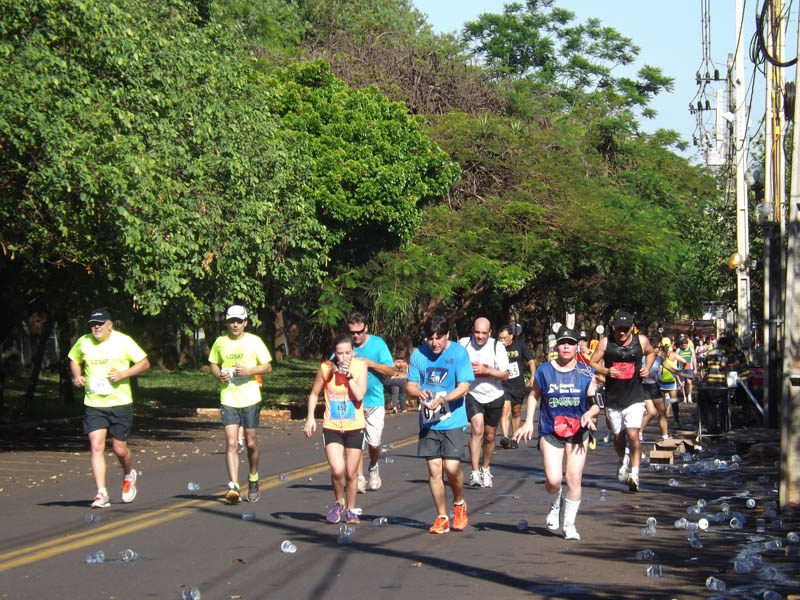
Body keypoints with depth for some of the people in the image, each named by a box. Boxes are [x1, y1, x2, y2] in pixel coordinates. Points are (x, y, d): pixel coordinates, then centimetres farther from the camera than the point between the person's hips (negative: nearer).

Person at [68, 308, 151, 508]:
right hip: (93, 405, 2)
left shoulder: (123, 341, -4)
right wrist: (77, 376, 3)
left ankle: (128, 475, 37)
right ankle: (101, 494, -10)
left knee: (119, 448, 4)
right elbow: (74, 361, 24)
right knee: (96, 446, -11)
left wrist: (123, 374, -15)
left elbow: (145, 363, -1)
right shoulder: (83, 342, 5)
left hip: (120, 403, -2)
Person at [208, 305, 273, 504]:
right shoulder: (220, 342, 6)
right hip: (228, 399, 1)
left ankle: (253, 481, 31)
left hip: (250, 398, -1)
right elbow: (213, 364, 18)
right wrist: (219, 375, -5)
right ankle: (233, 487, -17)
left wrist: (249, 370, -15)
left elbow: (267, 366, 3)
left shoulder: (254, 341, 0)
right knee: (231, 443, -11)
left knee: (251, 443, 8)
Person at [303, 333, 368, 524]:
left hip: (355, 427, 0)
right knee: (337, 470, -16)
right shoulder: (326, 368, -6)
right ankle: (338, 502, 12)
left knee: (351, 473, 7)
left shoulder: (360, 366, -7)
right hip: (331, 427, 0)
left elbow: (360, 395, -16)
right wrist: (310, 418, -2)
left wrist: (349, 374, -20)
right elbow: (314, 394, 7)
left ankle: (350, 509, 27)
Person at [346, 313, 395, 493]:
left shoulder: (377, 343, -2)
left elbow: (391, 370, -3)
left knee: (374, 443, 1)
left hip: (374, 401, 0)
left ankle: (373, 467, 31)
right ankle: (360, 478, 7)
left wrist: (371, 364, -16)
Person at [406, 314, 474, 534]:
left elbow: (463, 387, -9)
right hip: (428, 422, 3)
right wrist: (419, 393, -17)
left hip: (453, 421, -3)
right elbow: (410, 386, 6)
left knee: (452, 467, -11)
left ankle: (459, 503, 18)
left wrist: (442, 399, -24)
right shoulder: (418, 354, 3)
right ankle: (442, 517, 12)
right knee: (434, 469, 0)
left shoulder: (459, 353, -5)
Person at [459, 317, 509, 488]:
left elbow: (505, 375, -12)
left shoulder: (497, 347, -11)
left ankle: (485, 469, 37)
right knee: (477, 429, -23)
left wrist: (485, 370, -23)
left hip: (494, 397, 1)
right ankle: (475, 473, -22)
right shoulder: (463, 344, -7)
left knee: (489, 435, 13)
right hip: (472, 395, -1)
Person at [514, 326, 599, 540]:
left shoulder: (586, 373, 0)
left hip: (578, 432, 1)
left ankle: (569, 524, 13)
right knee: (553, 480, -12)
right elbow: (534, 396, 13)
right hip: (550, 432, -1)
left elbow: (596, 403, 4)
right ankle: (555, 505, 24)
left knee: (574, 478, -3)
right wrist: (528, 422, 5)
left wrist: (589, 414, -17)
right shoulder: (544, 371, 1)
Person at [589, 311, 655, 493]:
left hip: (634, 398, -1)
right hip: (613, 398, 1)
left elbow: (651, 352, 20)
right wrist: (606, 371, -19)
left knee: (633, 434, -18)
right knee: (618, 437, 12)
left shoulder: (641, 341, -1)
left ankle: (634, 474, -13)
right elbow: (592, 364, 0)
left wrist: (647, 368, 2)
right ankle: (623, 462, 43)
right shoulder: (606, 343, -4)